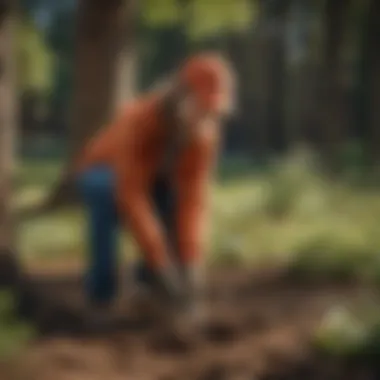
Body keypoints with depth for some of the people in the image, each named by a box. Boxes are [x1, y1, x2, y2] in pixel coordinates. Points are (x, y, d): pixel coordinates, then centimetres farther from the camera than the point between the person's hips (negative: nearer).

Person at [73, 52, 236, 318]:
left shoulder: (205, 132, -26)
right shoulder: (138, 120, -40)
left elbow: (194, 198, -30)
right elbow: (131, 197, -44)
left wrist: (191, 265, -40)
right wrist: (163, 264, -47)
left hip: (149, 177, 5)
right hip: (100, 174, -4)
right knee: (107, 189, -39)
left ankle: (150, 273, -6)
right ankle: (101, 288, -24)